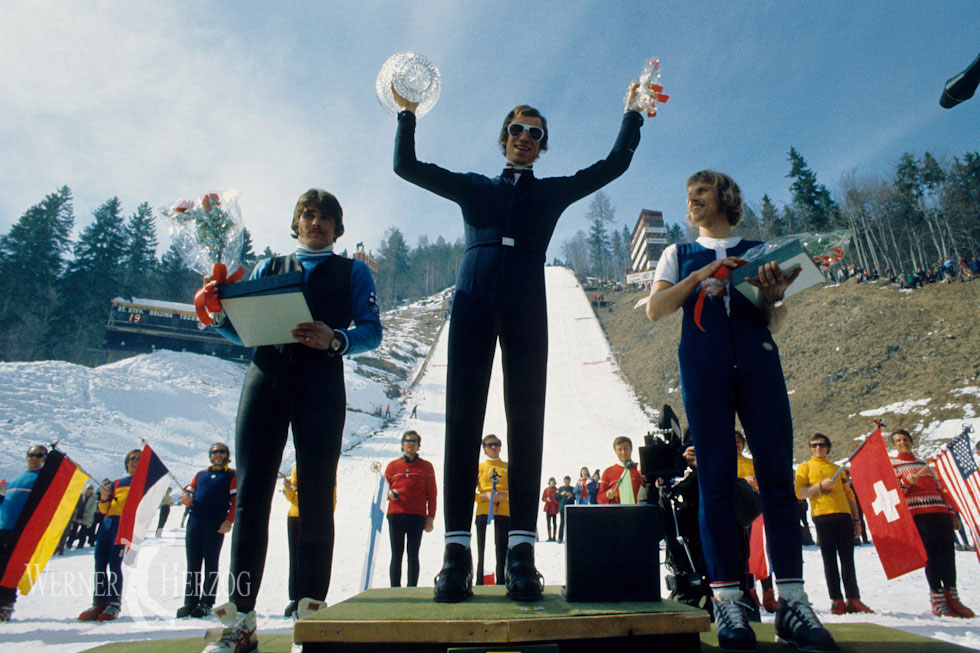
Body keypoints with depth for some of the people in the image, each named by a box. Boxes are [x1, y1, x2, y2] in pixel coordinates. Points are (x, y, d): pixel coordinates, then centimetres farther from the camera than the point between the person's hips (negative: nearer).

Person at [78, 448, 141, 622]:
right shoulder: (116, 483, 24)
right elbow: (104, 509, 20)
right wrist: (104, 499, 1)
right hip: (108, 521, 5)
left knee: (114, 563, -12)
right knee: (100, 563, 1)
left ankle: (114, 604, -7)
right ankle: (99, 603, 9)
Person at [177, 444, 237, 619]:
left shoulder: (232, 475, 10)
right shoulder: (200, 474, 23)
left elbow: (236, 499, 1)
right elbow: (189, 490, 21)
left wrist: (229, 520, -12)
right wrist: (186, 497, -4)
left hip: (217, 525, -4)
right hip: (195, 521, 4)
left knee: (211, 564, -1)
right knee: (193, 564, 5)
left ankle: (206, 603, 5)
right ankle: (190, 602, 12)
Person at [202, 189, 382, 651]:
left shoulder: (353, 272, 16)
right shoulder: (269, 268, 24)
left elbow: (371, 331, 2)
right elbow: (242, 329, 17)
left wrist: (334, 339, -17)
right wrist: (218, 312, -4)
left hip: (320, 382, -2)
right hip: (265, 375, 3)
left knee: (315, 499, -4)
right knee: (251, 495, -3)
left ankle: (311, 612, 4)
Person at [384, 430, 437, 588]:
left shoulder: (426, 466, 9)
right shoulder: (392, 465, 12)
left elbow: (431, 494, 7)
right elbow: (384, 488, 17)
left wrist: (431, 518, 0)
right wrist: (389, 494, -6)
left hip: (417, 516, -1)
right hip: (395, 515, 1)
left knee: (413, 554, 2)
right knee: (396, 554, 2)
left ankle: (412, 589, 6)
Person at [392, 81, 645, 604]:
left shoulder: (553, 191, 26)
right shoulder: (474, 187, 26)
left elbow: (614, 165, 26)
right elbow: (407, 166, 25)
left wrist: (633, 112, 26)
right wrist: (407, 114, 21)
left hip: (525, 306, 0)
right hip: (473, 302, 0)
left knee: (526, 419, -9)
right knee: (462, 416, -10)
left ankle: (522, 548, -10)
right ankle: (457, 547, -10)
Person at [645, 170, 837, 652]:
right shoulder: (680, 254, 22)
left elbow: (775, 322, 15)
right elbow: (654, 309, 6)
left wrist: (774, 297, -8)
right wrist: (699, 276, -6)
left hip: (758, 360, 1)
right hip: (703, 363, 0)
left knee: (777, 472, -8)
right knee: (716, 477, -6)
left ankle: (792, 599, -5)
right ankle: (726, 598, -4)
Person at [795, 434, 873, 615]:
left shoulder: (837, 468, 24)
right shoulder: (805, 467, 12)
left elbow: (849, 494, 22)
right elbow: (799, 493, 1)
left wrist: (856, 519, 14)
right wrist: (820, 486, -13)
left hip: (844, 515, 4)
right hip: (822, 516, -4)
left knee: (848, 559, 2)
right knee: (830, 559, -4)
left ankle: (853, 600, 5)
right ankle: (837, 601, -3)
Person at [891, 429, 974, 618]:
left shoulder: (924, 464, 27)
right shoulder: (892, 465, 10)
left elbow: (939, 487, 26)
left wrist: (950, 510, 18)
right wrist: (906, 482, -19)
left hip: (940, 512, 5)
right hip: (917, 514, -5)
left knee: (948, 553, -1)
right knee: (932, 554, -10)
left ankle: (951, 597, 7)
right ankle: (937, 599, -5)